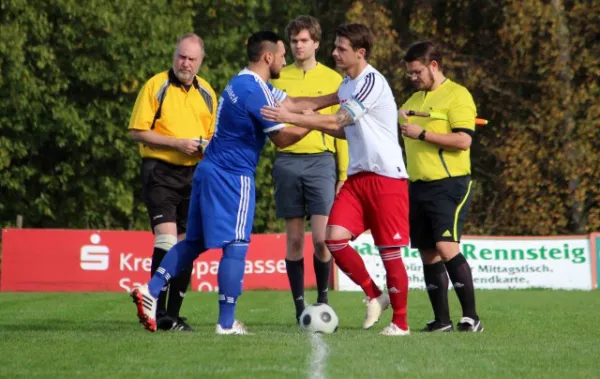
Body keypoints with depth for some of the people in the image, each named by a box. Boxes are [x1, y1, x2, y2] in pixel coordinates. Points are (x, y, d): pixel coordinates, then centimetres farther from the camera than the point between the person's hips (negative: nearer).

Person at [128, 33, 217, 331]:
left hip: (195, 173, 5)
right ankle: (159, 311, -13)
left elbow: (213, 134, 22)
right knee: (166, 239, -16)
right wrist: (176, 143, -16)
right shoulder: (155, 86, -3)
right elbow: (137, 132, -7)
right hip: (160, 171, -5)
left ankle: (173, 314, 12)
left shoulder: (207, 93, 13)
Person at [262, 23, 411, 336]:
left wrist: (291, 117, -18)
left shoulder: (371, 83, -15)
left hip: (386, 176, -8)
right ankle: (374, 296, 10)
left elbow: (336, 122, -19)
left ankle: (400, 322, 9)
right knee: (335, 237, -8)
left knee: (389, 251, -3)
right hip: (358, 175, 8)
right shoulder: (349, 83, 14)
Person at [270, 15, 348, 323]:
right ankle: (299, 307, 9)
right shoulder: (278, 78, 11)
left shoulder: (333, 80, 7)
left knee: (321, 238, -10)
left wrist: (344, 174, 2)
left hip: (321, 161, -2)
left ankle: (323, 300, 9)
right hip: (287, 162, 2)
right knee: (294, 240, 3)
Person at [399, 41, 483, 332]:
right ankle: (442, 320, 12)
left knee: (446, 248, -17)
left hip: (449, 185, -8)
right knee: (428, 254, 6)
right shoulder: (414, 100, 19)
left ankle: (470, 316, -11)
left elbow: (463, 140, -17)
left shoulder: (457, 95, -6)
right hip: (418, 186, 8)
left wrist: (422, 134, -17)